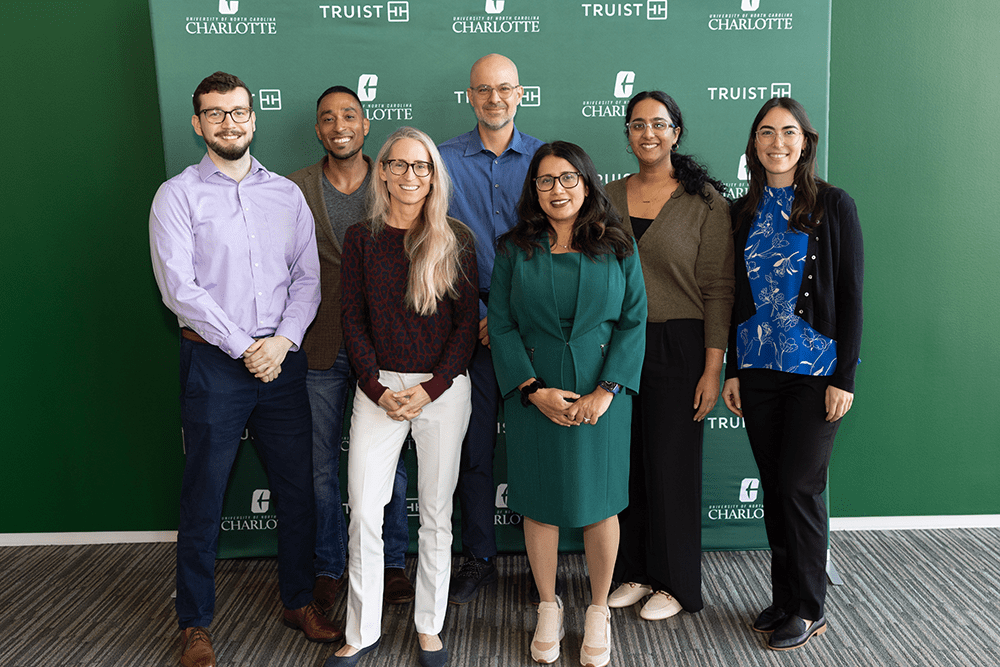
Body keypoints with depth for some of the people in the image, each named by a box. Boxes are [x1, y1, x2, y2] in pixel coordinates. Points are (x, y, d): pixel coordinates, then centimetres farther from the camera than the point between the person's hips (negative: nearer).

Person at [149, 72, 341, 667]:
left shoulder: (287, 193, 10)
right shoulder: (178, 195, 0)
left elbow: (307, 276, 6)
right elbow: (179, 288, -9)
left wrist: (283, 340, -8)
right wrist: (244, 347, -12)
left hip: (282, 357, 3)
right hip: (214, 361, -3)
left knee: (299, 487, 9)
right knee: (204, 496, 5)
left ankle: (299, 600, 28)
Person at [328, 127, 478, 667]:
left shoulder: (455, 240, 0)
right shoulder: (361, 238, 4)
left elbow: (467, 322, -1)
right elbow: (352, 319, 2)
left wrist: (431, 388, -11)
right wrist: (378, 389, -8)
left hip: (443, 388, -1)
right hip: (379, 385, 1)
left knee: (436, 511, 9)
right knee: (363, 511, 1)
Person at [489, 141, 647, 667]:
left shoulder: (618, 248, 3)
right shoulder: (515, 249, 4)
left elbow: (633, 322, -1)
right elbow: (501, 325, 0)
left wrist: (605, 391, -12)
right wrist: (534, 390, -11)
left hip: (602, 393, 0)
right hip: (533, 394, 1)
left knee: (600, 502, 7)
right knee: (540, 503, 8)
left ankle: (599, 611, 27)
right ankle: (548, 609, 28)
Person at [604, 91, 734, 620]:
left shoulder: (705, 200, -4)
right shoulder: (611, 197, 8)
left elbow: (718, 289, -7)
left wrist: (712, 368, -12)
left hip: (677, 347, -4)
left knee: (671, 464, 4)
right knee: (626, 461, 9)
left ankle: (676, 583, 22)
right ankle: (635, 573, 28)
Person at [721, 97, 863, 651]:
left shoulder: (833, 205, -3)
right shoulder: (743, 211, 8)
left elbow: (850, 295, -5)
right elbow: (737, 294, 11)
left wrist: (844, 377, -10)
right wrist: (732, 370, 7)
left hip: (815, 370, -4)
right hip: (758, 370, 4)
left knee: (799, 486, -2)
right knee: (773, 487, 10)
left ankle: (808, 610, 16)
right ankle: (784, 598, 25)